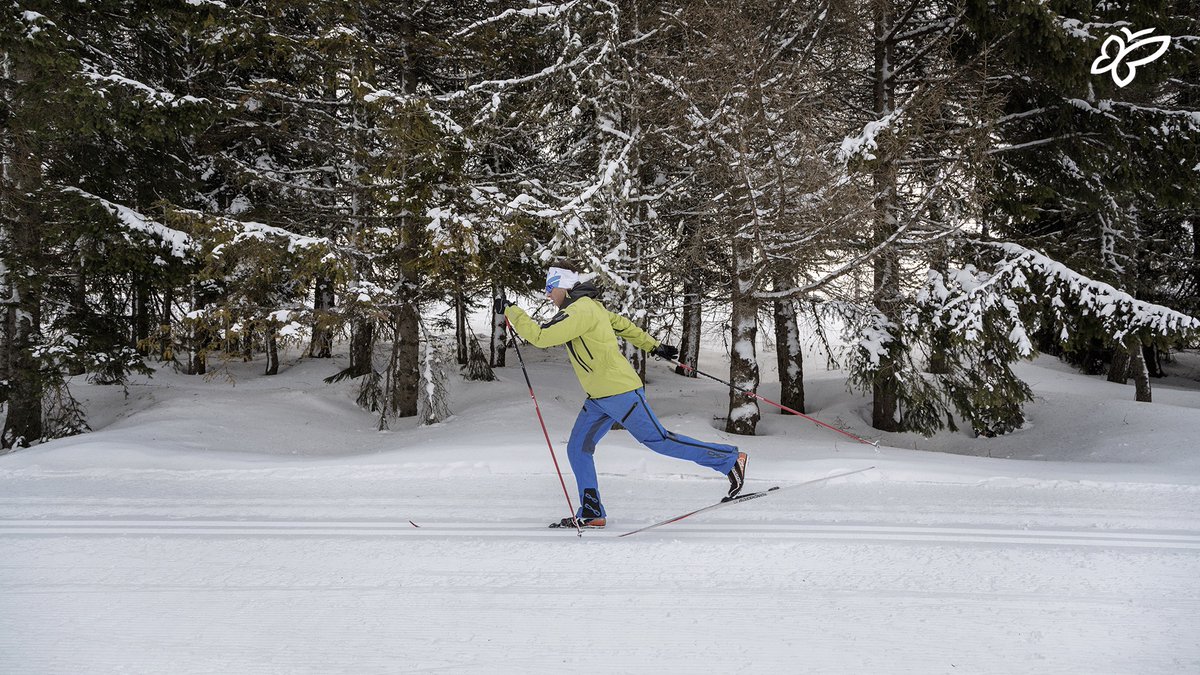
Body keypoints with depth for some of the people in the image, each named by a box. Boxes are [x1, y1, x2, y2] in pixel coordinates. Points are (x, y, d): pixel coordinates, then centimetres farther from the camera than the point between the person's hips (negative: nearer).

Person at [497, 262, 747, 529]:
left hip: (619, 392, -10)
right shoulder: (588, 306, 13)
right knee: (578, 449, 5)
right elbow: (622, 324, 22)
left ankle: (730, 460, 8)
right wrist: (654, 346, 29)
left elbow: (541, 336, -25)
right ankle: (591, 513, 9)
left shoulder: (580, 310, -19)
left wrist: (510, 310, -17)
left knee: (659, 440, -2)